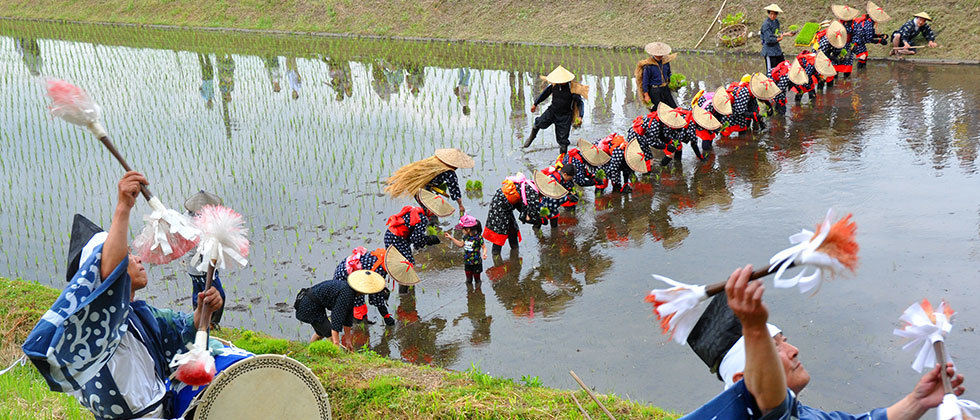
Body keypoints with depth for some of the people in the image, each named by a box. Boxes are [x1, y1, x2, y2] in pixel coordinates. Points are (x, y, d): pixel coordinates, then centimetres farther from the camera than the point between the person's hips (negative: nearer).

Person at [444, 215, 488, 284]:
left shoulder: (478, 237, -22)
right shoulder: (466, 237, 0)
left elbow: (484, 247, -14)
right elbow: (461, 244, 17)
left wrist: (484, 253, -36)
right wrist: (451, 238, 17)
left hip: (476, 263, -6)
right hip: (467, 263, 6)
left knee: (477, 280, 11)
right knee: (468, 280, 15)